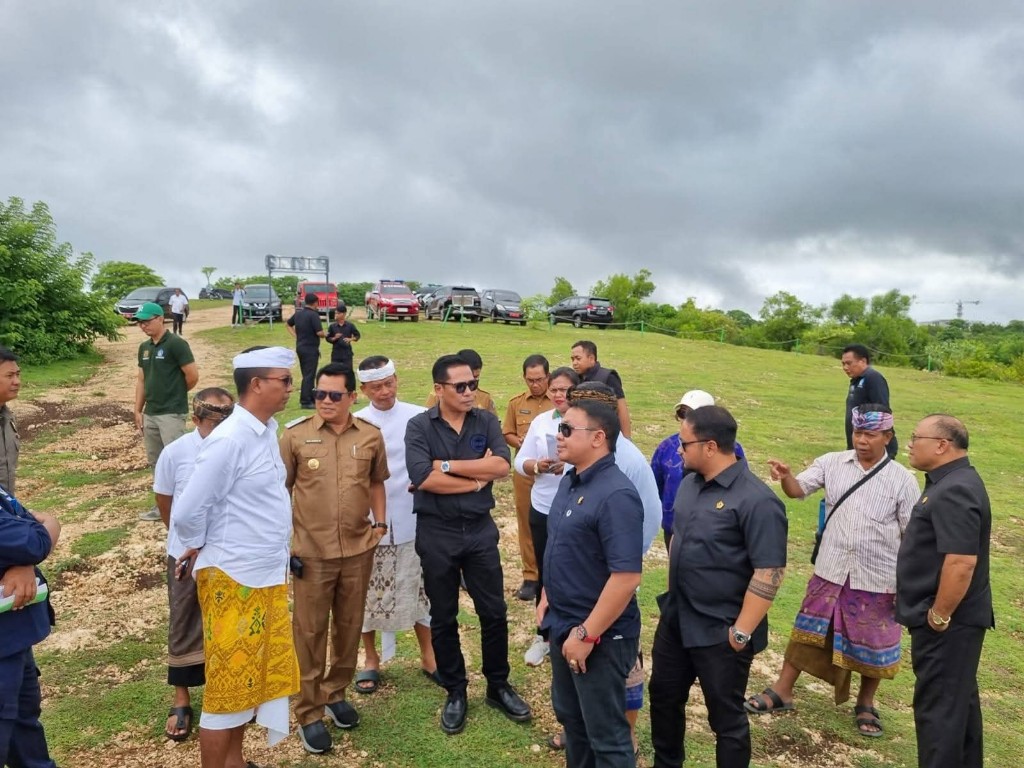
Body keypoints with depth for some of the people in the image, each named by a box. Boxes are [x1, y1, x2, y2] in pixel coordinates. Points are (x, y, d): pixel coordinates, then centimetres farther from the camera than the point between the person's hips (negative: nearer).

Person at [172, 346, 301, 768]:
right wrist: (204, 548, -1)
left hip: (267, 577, 8)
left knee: (255, 674, 20)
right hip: (234, 581, -8)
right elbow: (186, 514, -19)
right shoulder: (230, 440, -21)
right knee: (228, 683, 8)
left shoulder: (267, 430, 4)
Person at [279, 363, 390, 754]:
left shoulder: (371, 436, -1)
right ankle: (308, 711, 23)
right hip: (312, 551, -2)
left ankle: (335, 693, 37)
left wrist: (380, 522, 4)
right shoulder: (295, 435, -7)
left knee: (350, 626, 16)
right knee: (310, 631, 8)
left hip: (358, 549, 3)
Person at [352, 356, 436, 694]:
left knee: (419, 589, 13)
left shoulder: (420, 417, -6)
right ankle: (371, 660, 31)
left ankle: (428, 656, 30)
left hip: (413, 519, 0)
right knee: (371, 593, 12)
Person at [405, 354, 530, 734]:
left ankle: (498, 685, 31)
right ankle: (455, 692, 30)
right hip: (436, 533, -2)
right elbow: (425, 478, -22)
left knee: (494, 612, 11)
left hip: (481, 529, 2)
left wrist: (449, 465, -18)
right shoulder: (419, 426, -8)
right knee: (443, 617, 12)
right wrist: (477, 477, -15)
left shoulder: (486, 421, -1)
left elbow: (502, 466, -16)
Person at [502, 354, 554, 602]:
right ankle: (531, 576, 18)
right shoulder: (516, 403, 5)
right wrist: (522, 443, -9)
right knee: (527, 524, 8)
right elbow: (507, 434, 10)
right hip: (525, 472, 3)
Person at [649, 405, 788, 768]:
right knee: (664, 698, 21)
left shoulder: (756, 500, -22)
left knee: (726, 717, 12)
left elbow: (769, 574, -23)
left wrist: (741, 632, -20)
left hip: (719, 632, -7)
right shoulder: (689, 484, 3)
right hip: (675, 619, 8)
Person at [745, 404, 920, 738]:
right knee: (808, 631, 11)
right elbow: (799, 489, -13)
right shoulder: (832, 463, -3)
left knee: (872, 644, 13)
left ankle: (865, 704, 36)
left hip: (877, 579, -1)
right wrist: (785, 476, -36)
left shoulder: (902, 480, -7)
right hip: (830, 571, 2)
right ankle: (781, 691, 25)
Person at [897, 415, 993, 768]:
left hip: (948, 623, -10)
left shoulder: (953, 492, -23)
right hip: (957, 619, 10)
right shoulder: (953, 481, 11)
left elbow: (961, 562, -29)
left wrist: (938, 616, -21)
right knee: (958, 699, 21)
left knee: (938, 705, -1)